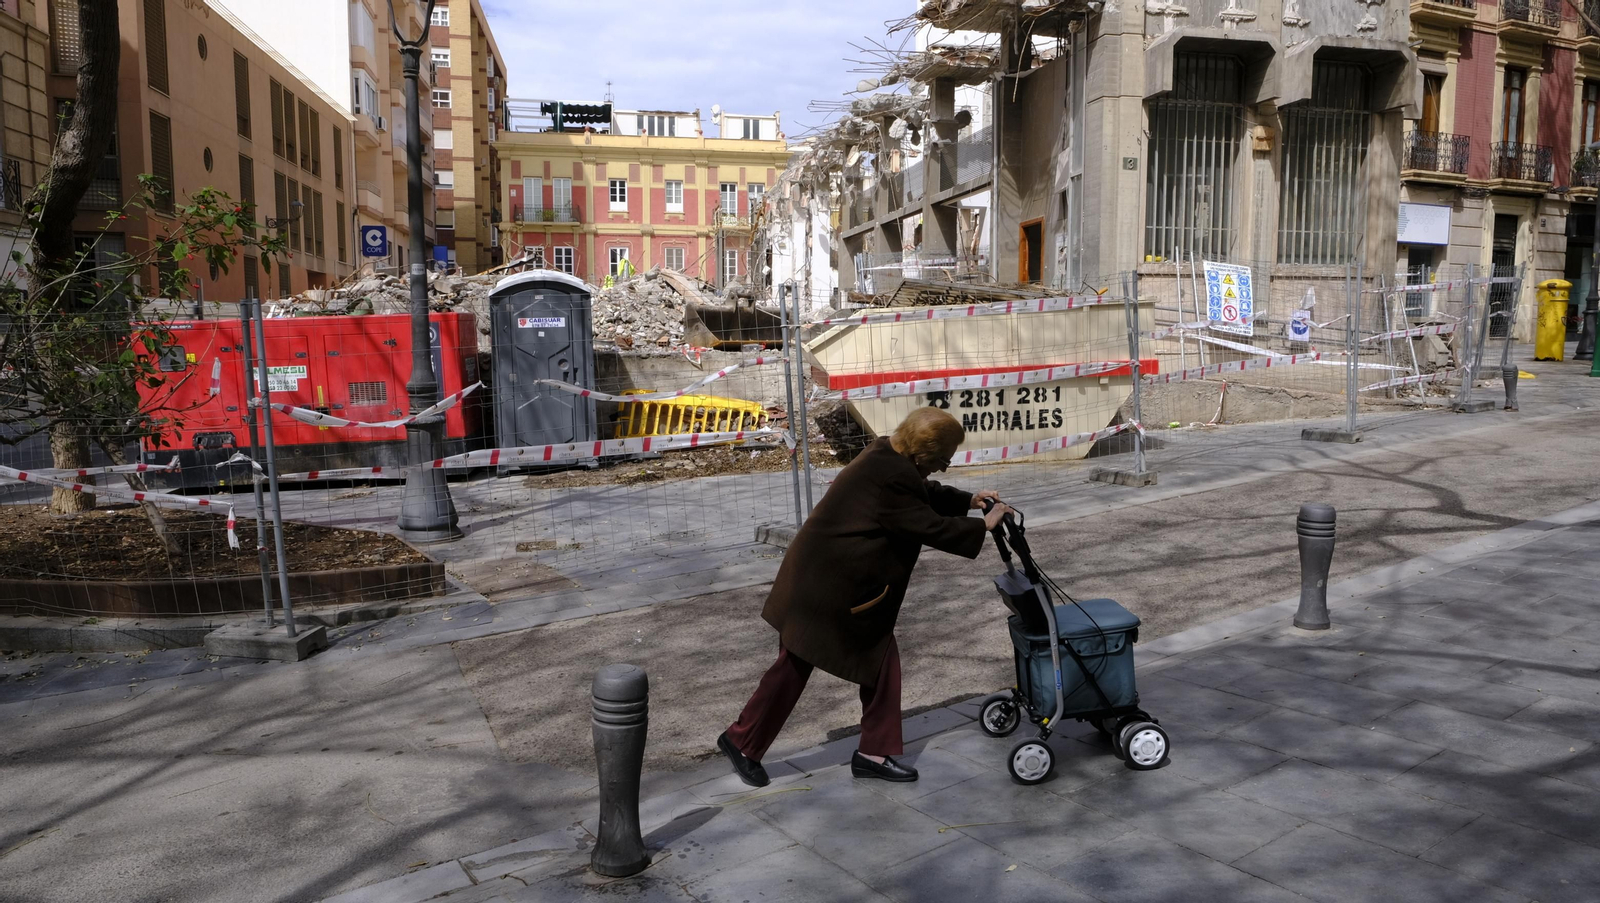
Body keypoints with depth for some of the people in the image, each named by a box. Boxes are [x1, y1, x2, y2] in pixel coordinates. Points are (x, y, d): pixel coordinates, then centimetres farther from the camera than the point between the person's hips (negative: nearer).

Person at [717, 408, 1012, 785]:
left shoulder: (890, 457, 5)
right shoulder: (892, 475, -27)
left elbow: (926, 495, 21)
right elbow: (930, 527, -22)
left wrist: (968, 500, 11)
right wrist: (984, 525, -10)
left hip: (848, 583, 10)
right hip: (825, 583, -10)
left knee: (880, 661, 10)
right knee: (793, 668, 4)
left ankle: (874, 753, 19)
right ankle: (740, 741, 21)